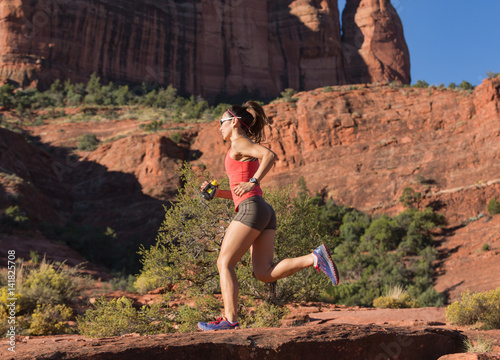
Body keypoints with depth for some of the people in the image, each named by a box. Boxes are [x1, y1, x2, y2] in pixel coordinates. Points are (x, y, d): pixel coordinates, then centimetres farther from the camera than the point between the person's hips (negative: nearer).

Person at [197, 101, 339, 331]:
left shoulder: (239, 143, 2)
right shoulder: (247, 152, 30)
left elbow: (270, 155, -17)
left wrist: (252, 182, -21)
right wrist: (217, 193, 20)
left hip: (252, 209, -9)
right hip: (265, 212, 9)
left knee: (224, 263, -4)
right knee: (264, 273, -3)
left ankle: (230, 319, -8)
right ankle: (315, 258, -13)